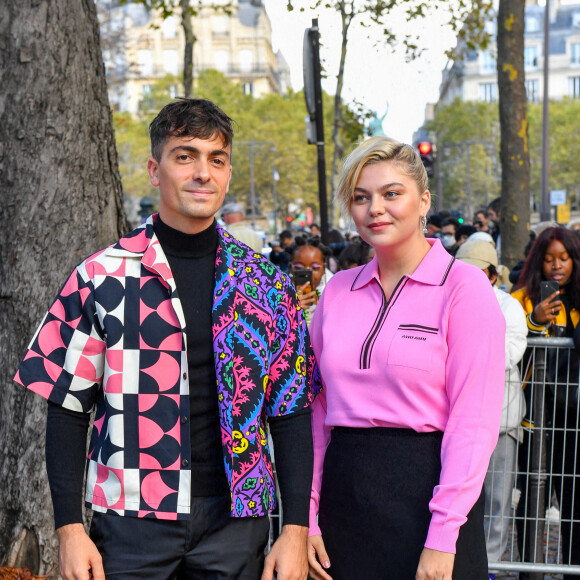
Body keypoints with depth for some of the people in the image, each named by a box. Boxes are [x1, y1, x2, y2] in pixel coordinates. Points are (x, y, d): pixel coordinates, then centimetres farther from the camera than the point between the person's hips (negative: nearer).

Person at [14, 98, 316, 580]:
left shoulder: (266, 284, 2)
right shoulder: (101, 278, -4)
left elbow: (290, 413, 4)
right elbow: (68, 409, -1)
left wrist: (296, 530, -1)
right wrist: (69, 528, -5)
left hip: (235, 519, 2)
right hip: (130, 519, -1)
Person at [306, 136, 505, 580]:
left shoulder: (463, 286, -7)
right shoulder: (338, 289, 7)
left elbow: (474, 422, -12)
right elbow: (316, 409, 8)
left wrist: (442, 538, -16)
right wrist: (306, 519, 3)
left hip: (425, 488, -4)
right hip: (343, 489, 4)